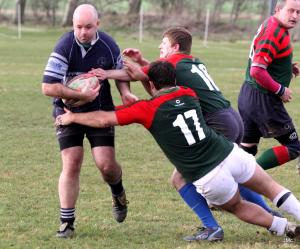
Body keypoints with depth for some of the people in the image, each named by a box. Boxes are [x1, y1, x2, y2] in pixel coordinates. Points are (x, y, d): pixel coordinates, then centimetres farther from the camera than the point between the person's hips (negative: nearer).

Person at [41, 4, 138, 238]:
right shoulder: (65, 47, -21)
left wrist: (125, 92, -10)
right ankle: (67, 222, 3)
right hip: (69, 111, -2)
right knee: (72, 164, -10)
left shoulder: (108, 45, -10)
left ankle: (118, 193, 28)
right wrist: (82, 95, -25)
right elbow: (48, 87, -24)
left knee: (106, 164, -8)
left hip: (101, 111, 2)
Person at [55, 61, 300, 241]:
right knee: (272, 188, 21)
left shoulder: (147, 110, -4)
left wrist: (72, 117, 16)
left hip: (209, 179, -2)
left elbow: (104, 119, 2)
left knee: (236, 206, 25)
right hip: (230, 153, 3)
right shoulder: (188, 94, 10)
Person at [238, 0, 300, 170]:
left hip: (248, 95, 10)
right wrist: (280, 90, -17)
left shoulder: (270, 25, 9)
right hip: (263, 100, -10)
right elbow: (257, 71, -28)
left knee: (247, 149, 16)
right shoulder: (274, 34, -22)